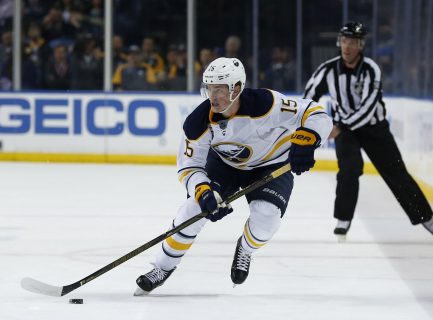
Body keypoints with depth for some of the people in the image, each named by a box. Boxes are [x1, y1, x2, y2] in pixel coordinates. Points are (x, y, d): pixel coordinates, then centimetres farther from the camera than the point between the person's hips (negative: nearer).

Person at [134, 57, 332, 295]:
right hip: (224, 163, 2)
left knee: (265, 217, -25)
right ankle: (163, 268, 3)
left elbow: (316, 116, -32)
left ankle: (245, 250, 11)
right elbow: (189, 166, -19)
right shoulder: (199, 121, -26)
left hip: (272, 165, -2)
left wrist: (304, 142, -50)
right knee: (195, 207, -15)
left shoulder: (265, 104, -35)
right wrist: (203, 192, -39)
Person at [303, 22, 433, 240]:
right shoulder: (329, 70, -13)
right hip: (344, 127, 1)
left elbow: (367, 107, -29)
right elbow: (310, 95, 1)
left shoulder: (371, 70, -22)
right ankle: (343, 221, -15)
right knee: (350, 167, -25)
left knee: (396, 173, 3)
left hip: (373, 126, -1)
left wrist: (340, 127, -31)